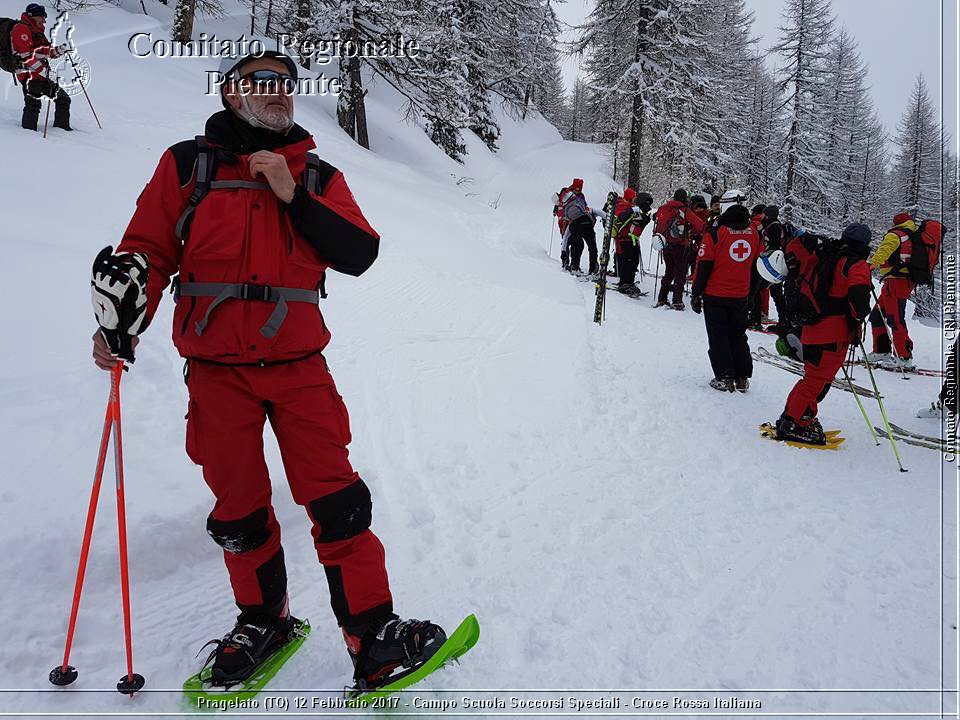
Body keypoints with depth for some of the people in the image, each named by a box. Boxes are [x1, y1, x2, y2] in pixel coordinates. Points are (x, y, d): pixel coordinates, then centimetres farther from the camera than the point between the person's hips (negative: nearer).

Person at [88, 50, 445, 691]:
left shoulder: (317, 176, 9)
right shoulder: (188, 164, 6)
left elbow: (359, 254, -3)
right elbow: (148, 249, 5)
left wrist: (293, 197, -12)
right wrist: (122, 321, -9)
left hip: (299, 366, 0)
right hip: (217, 372, 1)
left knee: (336, 502, -5)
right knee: (239, 509, 10)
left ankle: (374, 637, 4)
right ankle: (263, 621, 31)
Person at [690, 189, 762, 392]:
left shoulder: (715, 233, -15)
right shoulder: (754, 233, 1)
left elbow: (703, 266, -12)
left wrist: (696, 294, -3)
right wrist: (750, 291, 22)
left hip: (715, 296, -4)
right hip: (740, 297, 5)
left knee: (718, 337, 6)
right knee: (738, 336, 16)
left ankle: (725, 378, 6)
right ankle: (742, 378, 19)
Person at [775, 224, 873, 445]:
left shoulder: (829, 259, 15)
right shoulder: (858, 265, -7)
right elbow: (859, 296, -23)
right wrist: (857, 321, -8)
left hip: (812, 329, 8)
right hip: (835, 333, -8)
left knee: (813, 376, 19)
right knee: (819, 379, -3)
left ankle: (790, 418, 22)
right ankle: (796, 425, -1)